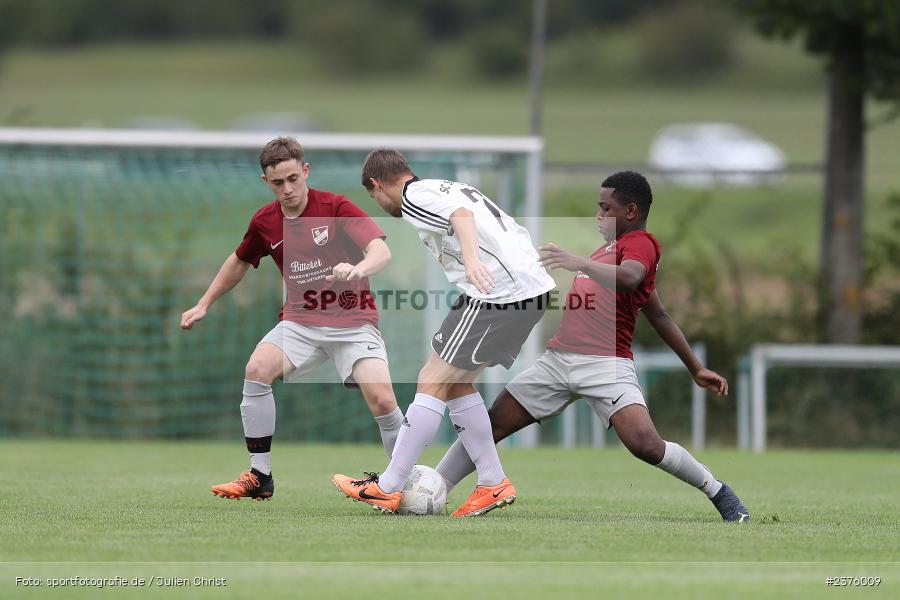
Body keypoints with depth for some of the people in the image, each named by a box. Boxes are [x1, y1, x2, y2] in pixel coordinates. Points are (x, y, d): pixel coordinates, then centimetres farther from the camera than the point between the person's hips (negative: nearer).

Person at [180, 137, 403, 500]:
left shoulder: (336, 208, -12)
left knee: (381, 400, -22)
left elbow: (381, 251, -23)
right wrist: (203, 305, 25)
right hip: (301, 320, 4)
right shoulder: (265, 222, 2)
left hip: (352, 321, -4)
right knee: (257, 370, -21)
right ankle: (259, 477, -12)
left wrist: (358, 269, -45)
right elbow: (239, 261, 22)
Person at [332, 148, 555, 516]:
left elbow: (461, 216, -24)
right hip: (534, 289, 9)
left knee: (432, 382, -3)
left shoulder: (415, 196, -4)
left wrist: (471, 258, -41)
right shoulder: (452, 189, 25)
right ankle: (493, 484, 17)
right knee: (456, 385, 18)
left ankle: (387, 489, 0)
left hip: (497, 291, -9)